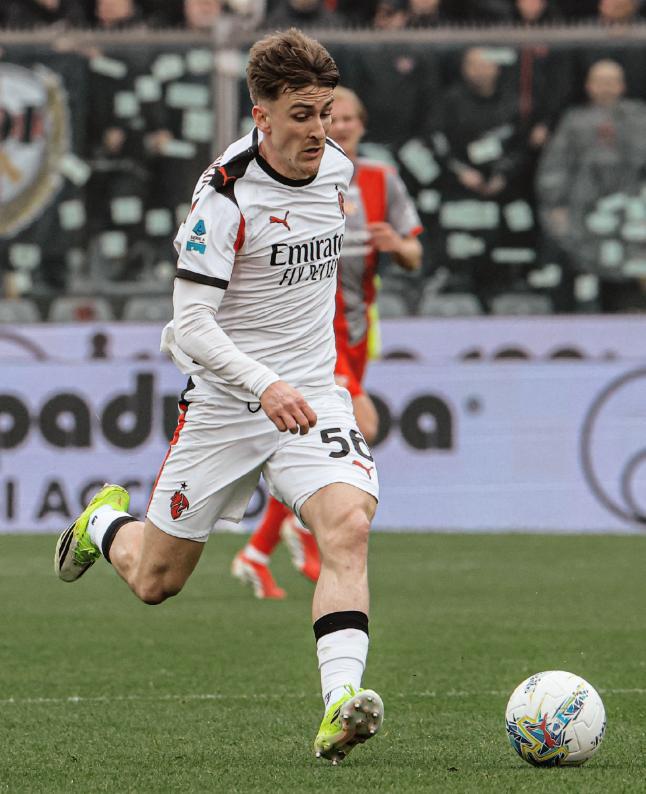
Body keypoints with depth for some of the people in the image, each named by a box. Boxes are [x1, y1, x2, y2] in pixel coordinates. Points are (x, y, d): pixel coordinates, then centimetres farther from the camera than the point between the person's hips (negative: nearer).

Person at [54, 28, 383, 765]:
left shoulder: (334, 166, 1)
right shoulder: (226, 193, -19)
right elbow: (192, 324, -22)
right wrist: (263, 384, -37)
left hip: (311, 393, 4)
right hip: (224, 406, -4)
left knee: (348, 521, -26)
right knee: (155, 581, 10)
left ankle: (339, 705, -35)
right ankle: (106, 521, 46)